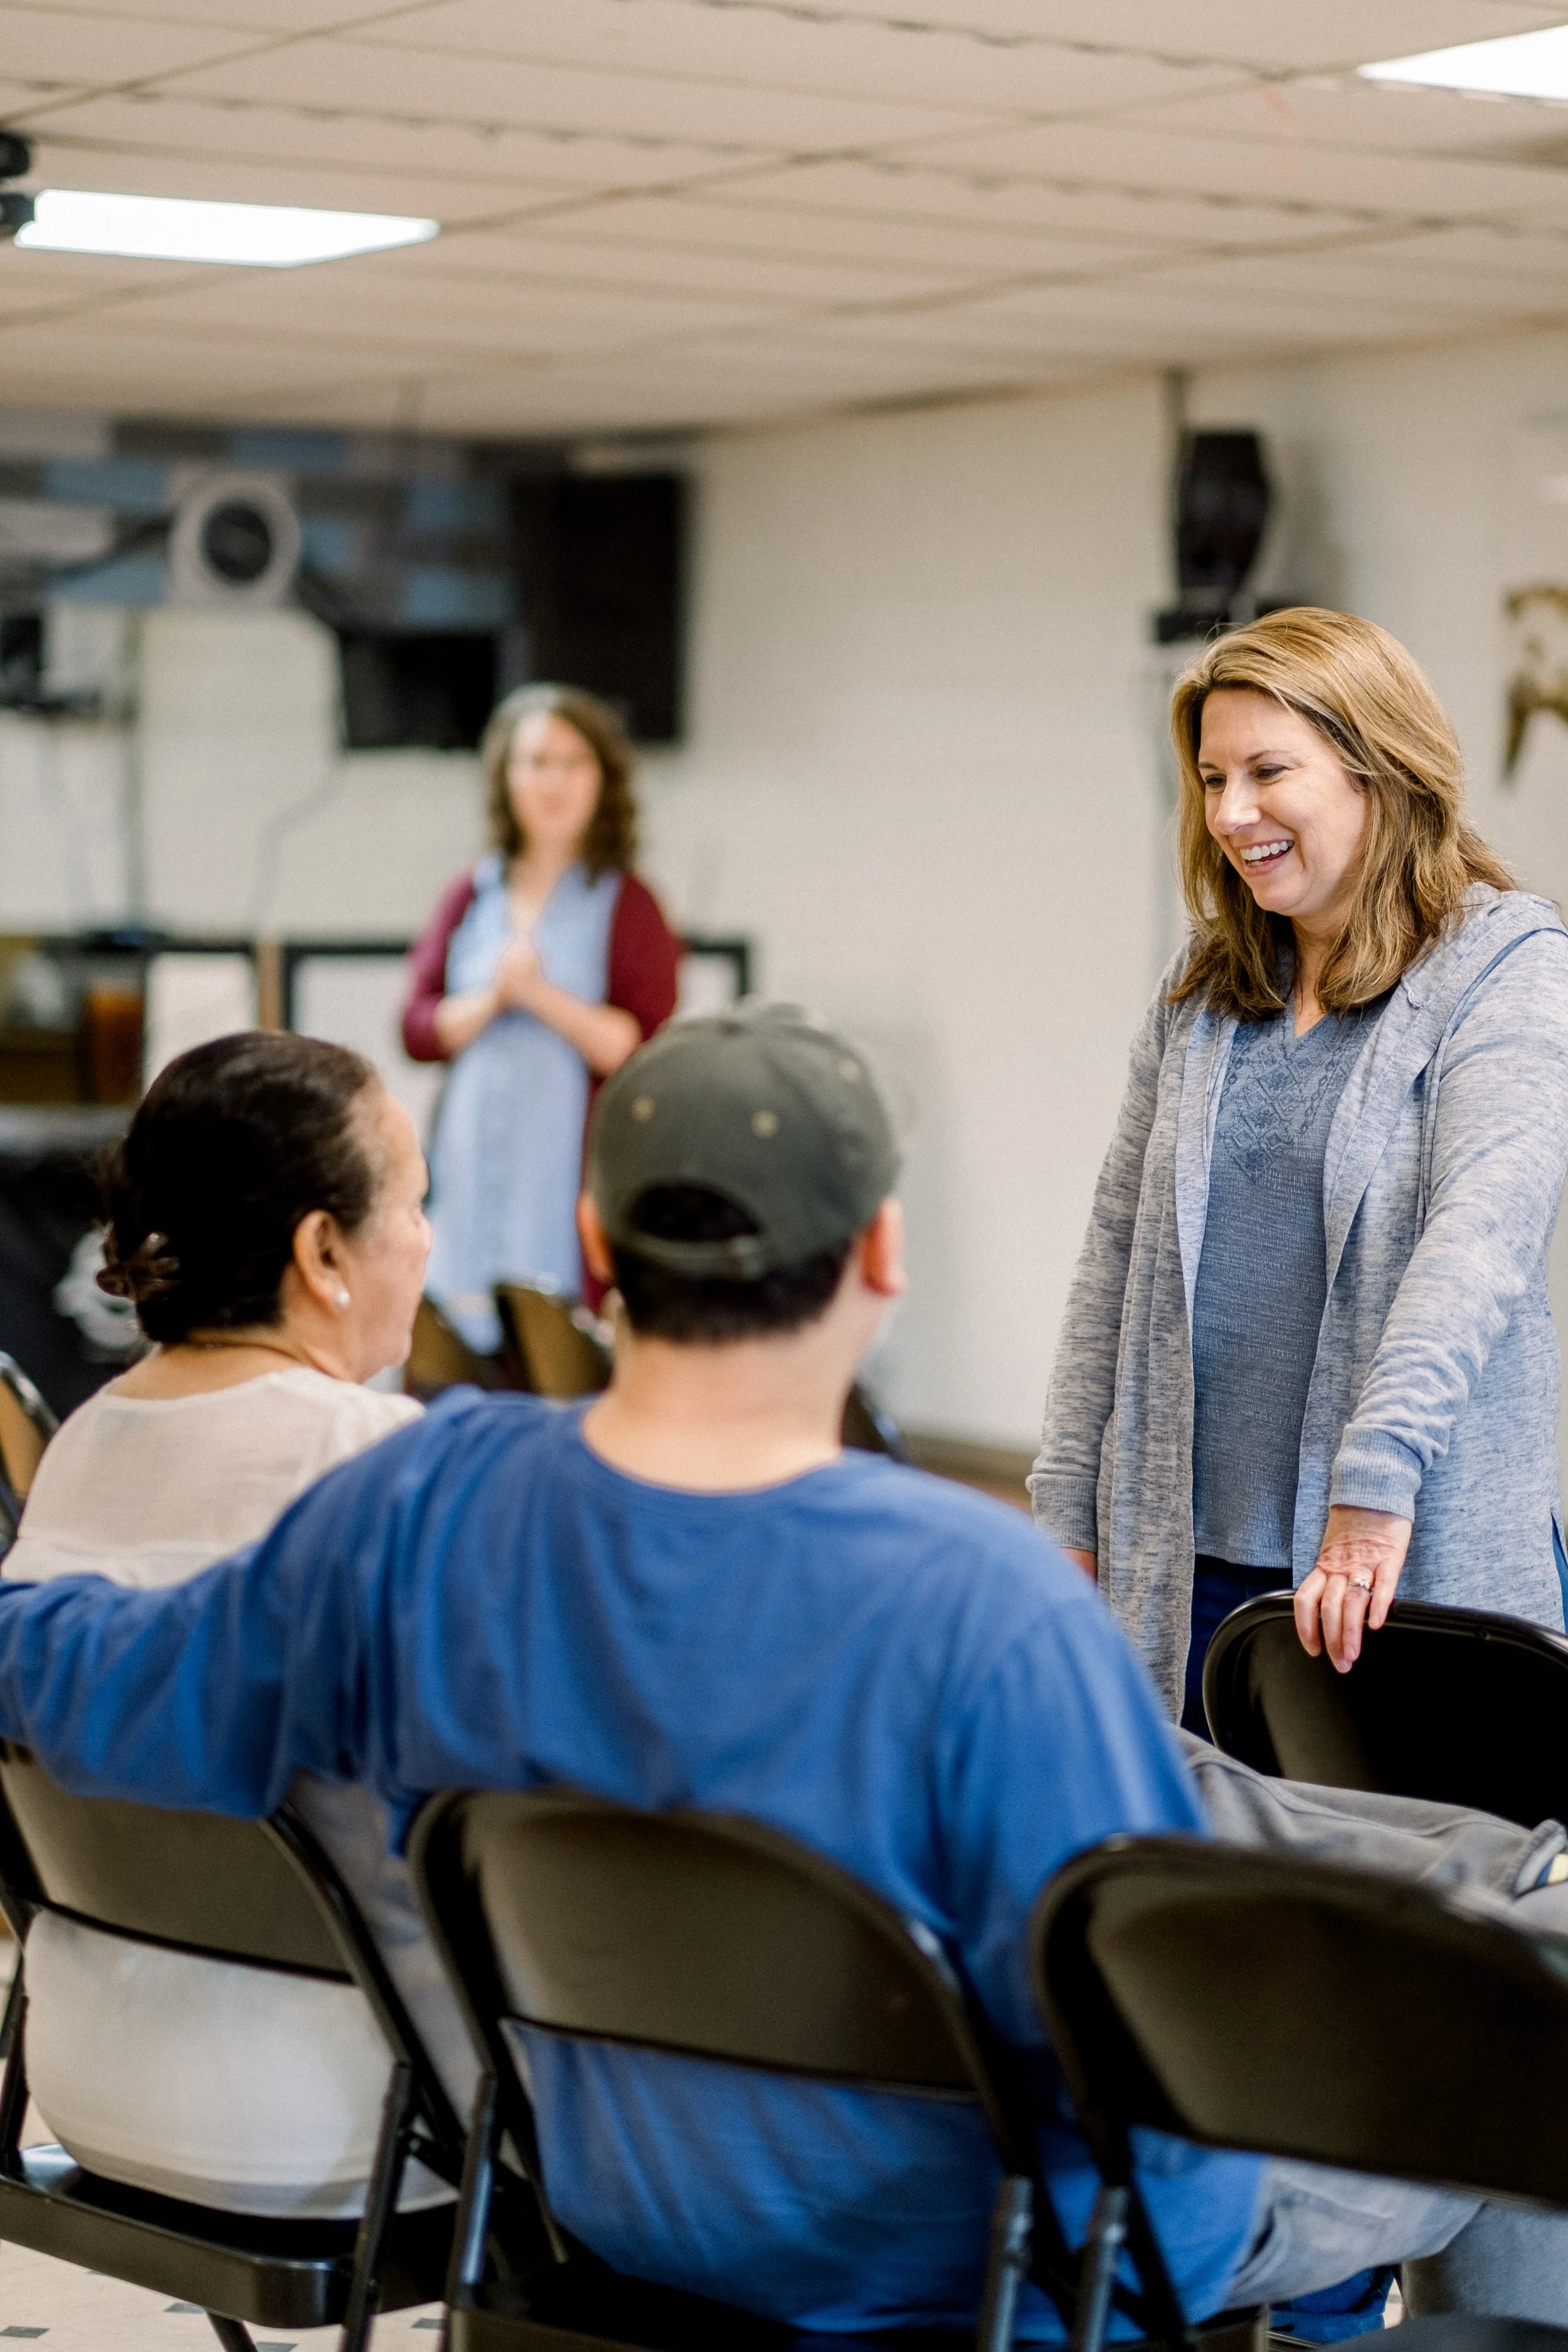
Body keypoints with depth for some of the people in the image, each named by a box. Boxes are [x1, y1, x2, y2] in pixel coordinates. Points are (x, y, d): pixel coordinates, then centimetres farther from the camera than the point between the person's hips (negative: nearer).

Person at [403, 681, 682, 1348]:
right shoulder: (471, 898, 13)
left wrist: (543, 995, -14)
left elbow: (644, 1052, -7)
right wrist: (490, 1001, -8)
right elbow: (418, 1030, 9)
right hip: (471, 1168, 4)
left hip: (572, 1165, -4)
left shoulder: (627, 906, 0)